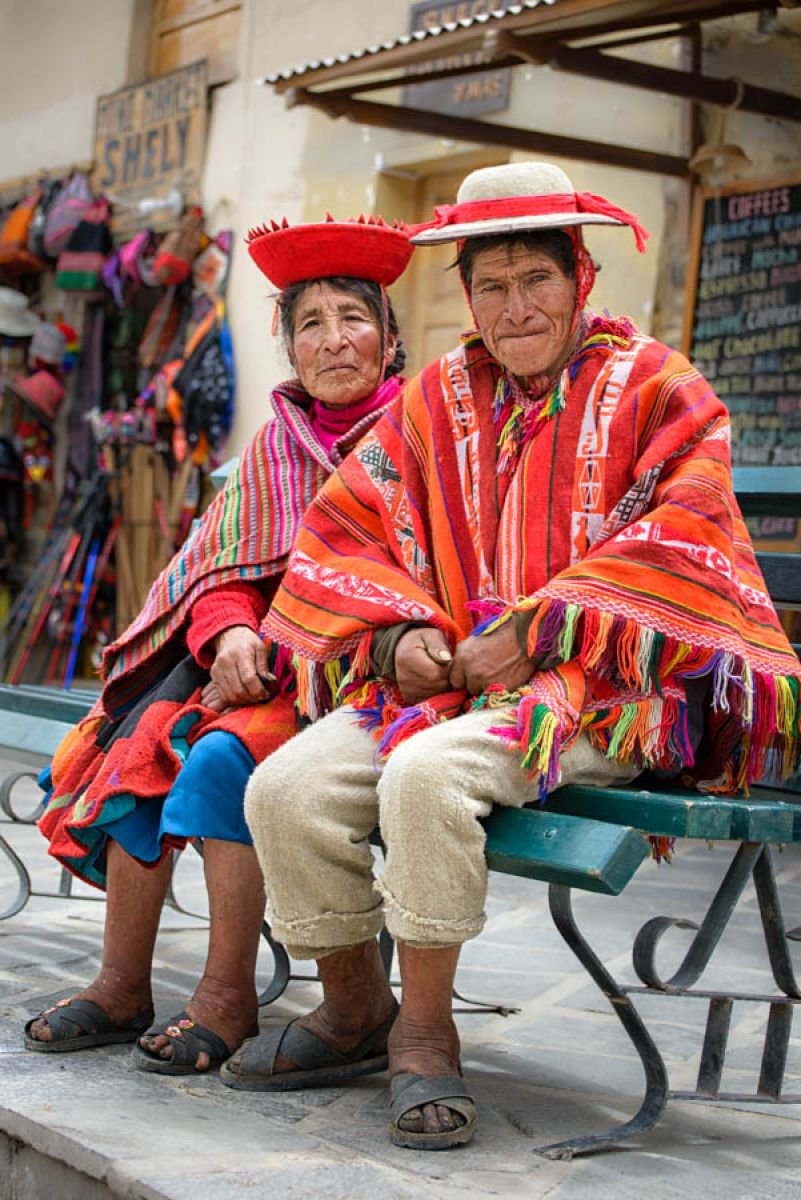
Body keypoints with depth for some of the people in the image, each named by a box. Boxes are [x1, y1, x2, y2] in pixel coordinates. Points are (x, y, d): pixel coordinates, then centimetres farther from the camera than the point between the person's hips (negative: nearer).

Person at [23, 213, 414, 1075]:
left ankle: (229, 994, -18)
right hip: (266, 659, 5)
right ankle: (122, 986, -8)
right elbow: (228, 571, 11)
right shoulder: (276, 444, 15)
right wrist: (232, 633, -13)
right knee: (139, 752, -18)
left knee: (222, 758, -29)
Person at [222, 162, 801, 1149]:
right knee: (285, 786, -18)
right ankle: (353, 1010, 4)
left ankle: (425, 1030, -15)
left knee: (428, 773, -34)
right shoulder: (435, 402, 15)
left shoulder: (654, 389, 4)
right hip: (445, 681, 5)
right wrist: (398, 632, -7)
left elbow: (678, 545, -9)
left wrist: (533, 632, -16)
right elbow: (339, 535, 13)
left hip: (603, 692, -5)